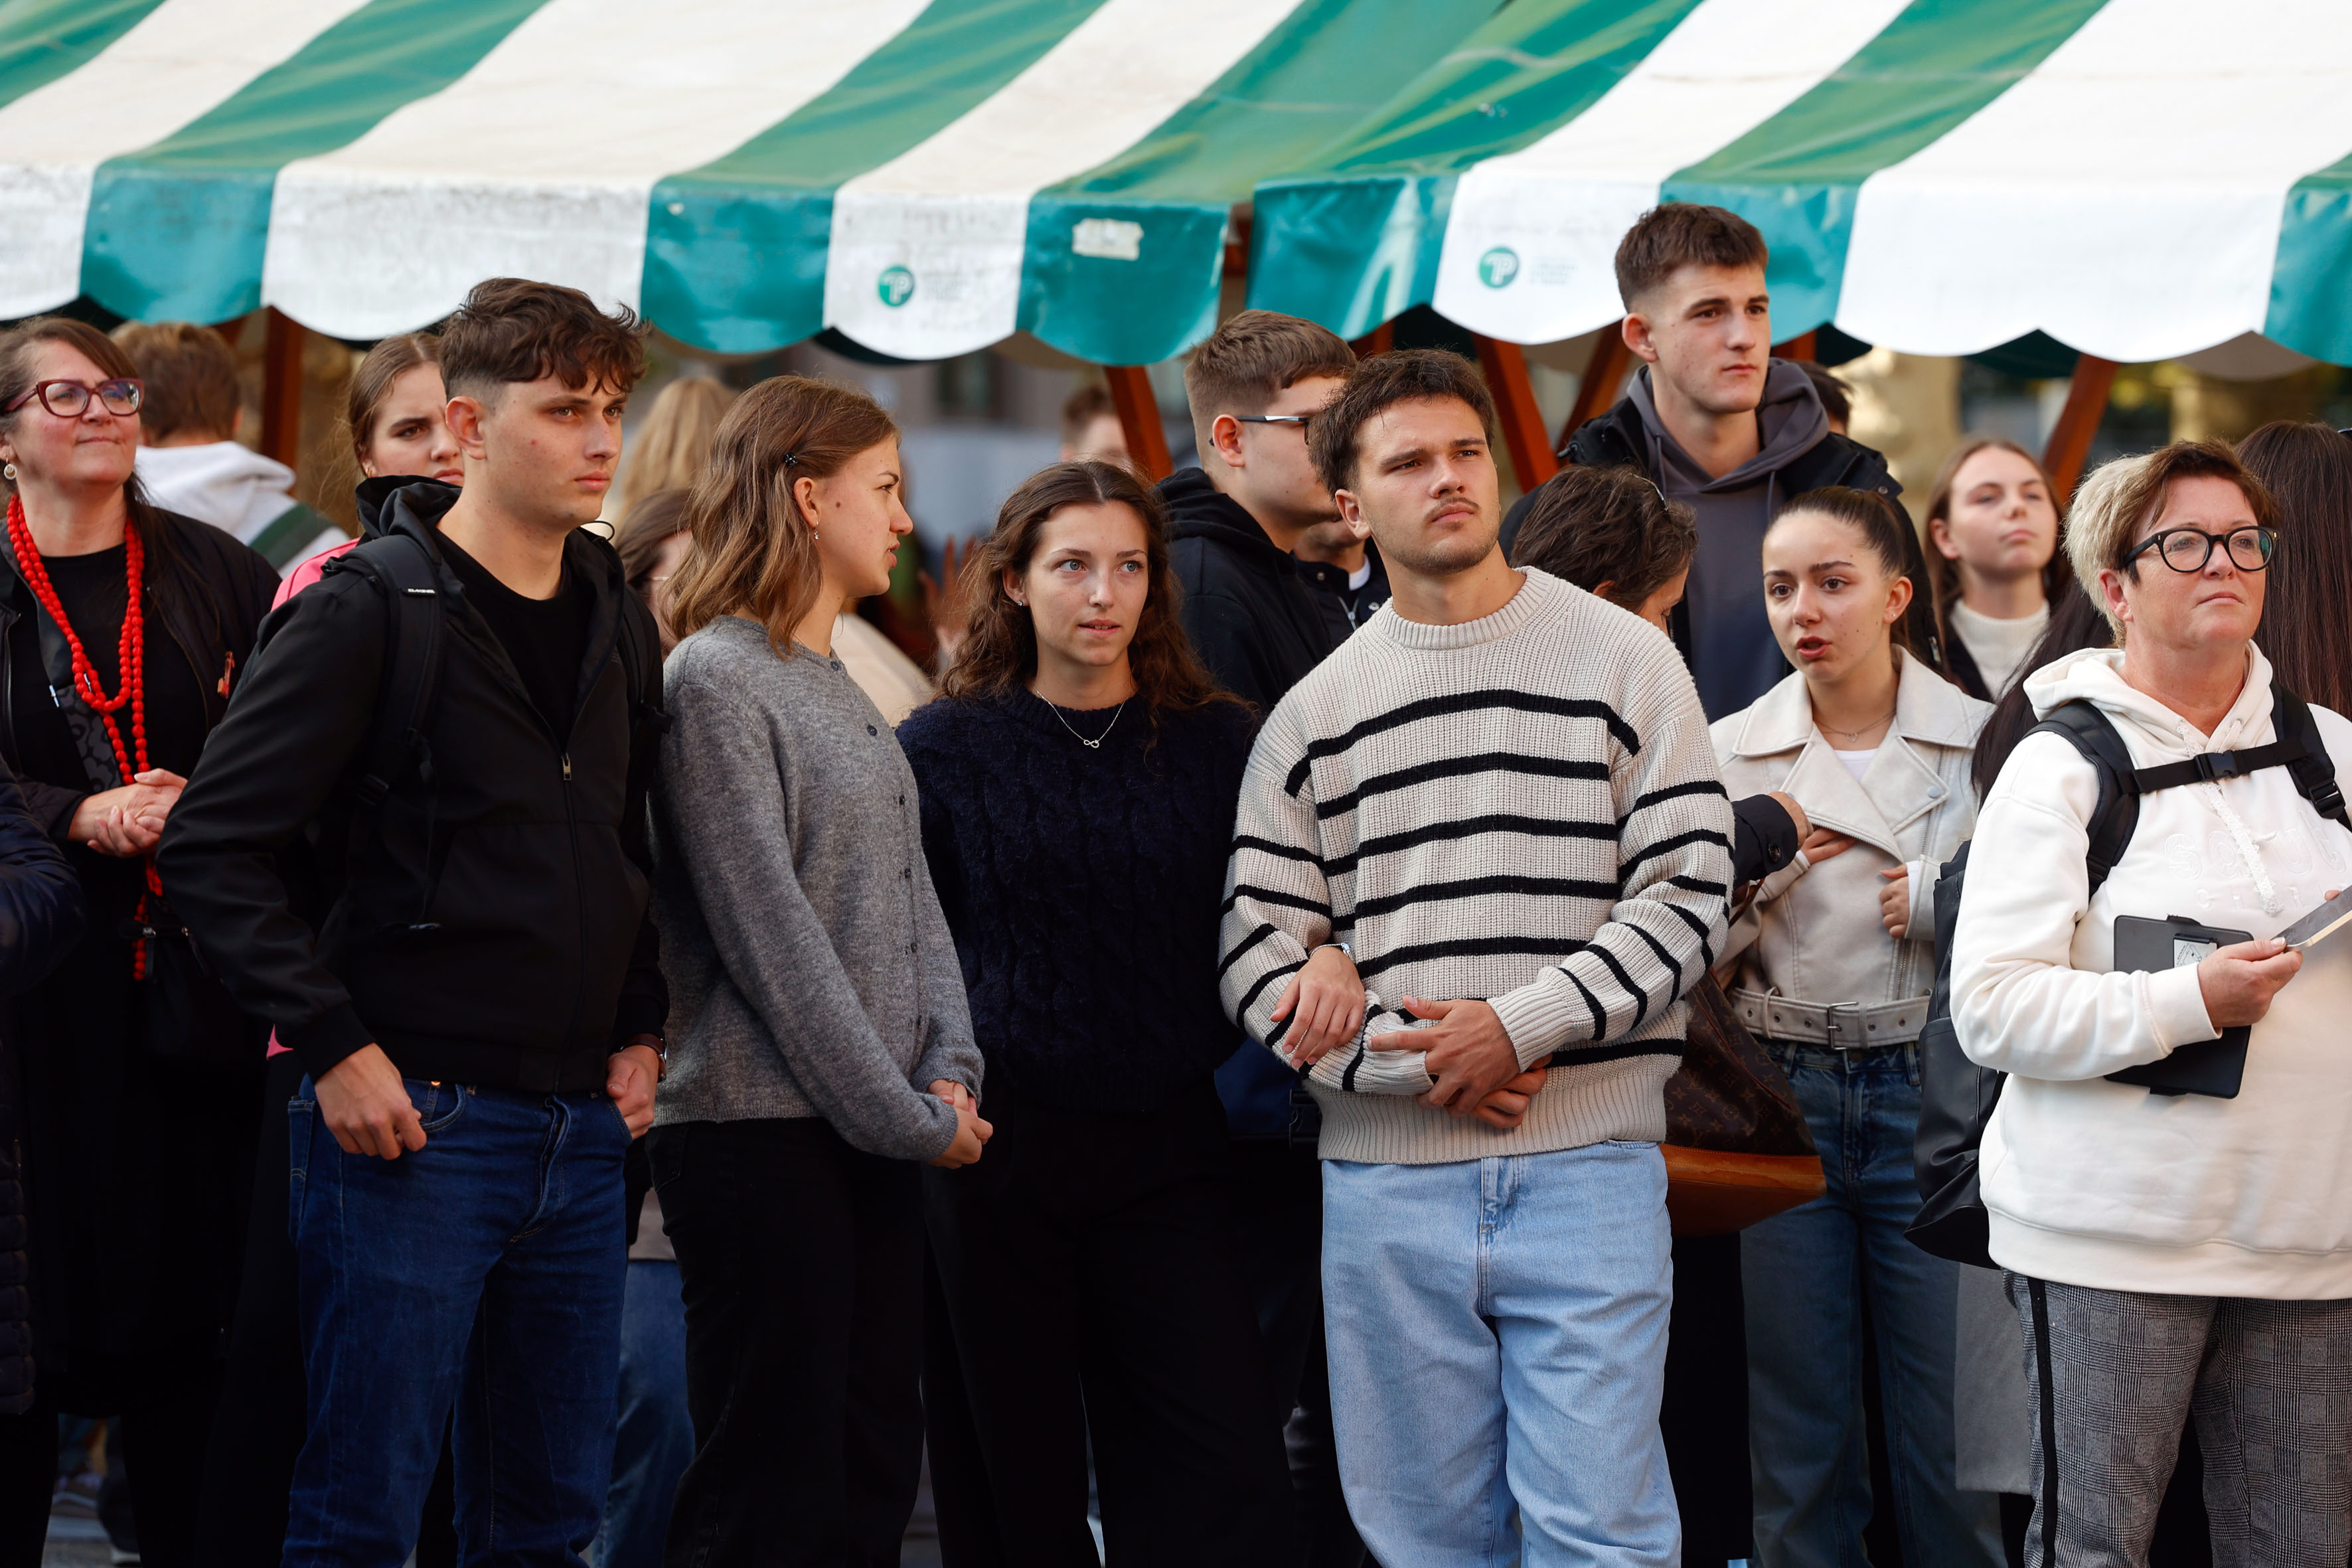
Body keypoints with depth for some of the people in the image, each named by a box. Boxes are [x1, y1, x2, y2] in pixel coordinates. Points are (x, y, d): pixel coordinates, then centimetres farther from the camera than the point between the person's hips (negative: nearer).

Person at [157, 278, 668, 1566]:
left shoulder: (618, 624, 12)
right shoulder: (369, 610, -10)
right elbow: (214, 844, -13)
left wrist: (637, 1030, 11)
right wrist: (334, 1047, -17)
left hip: (580, 1125, 7)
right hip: (411, 1120, -7)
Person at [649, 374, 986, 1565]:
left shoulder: (844, 692, 18)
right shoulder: (716, 681, -10)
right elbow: (770, 935, -15)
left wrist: (949, 1071, -1)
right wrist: (907, 1114, -13)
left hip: (880, 1141, 9)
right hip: (764, 1136, -9)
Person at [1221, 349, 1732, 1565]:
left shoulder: (1625, 662, 4)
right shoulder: (1314, 712, 9)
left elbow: (1687, 895, -2)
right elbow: (1258, 957, 4)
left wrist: (1520, 1024, -13)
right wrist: (1406, 1059, -12)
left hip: (1588, 1164, -2)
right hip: (1387, 1180, 2)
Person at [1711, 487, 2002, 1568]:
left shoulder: (1981, 740, 0)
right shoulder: (1730, 751, 6)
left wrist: (1943, 900, -11)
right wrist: (1756, 873, -11)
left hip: (1935, 1094, -2)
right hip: (1783, 1091, 2)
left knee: (1949, 1430, 0)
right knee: (1799, 1433, 7)